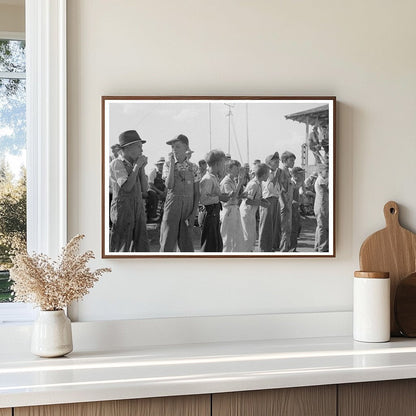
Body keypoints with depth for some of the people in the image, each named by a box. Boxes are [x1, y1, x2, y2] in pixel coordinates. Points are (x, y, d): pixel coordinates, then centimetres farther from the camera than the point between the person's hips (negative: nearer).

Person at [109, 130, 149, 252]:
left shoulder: (134, 165, 14)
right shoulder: (116, 164, -7)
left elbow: (144, 188, 10)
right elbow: (126, 187, -18)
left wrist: (142, 168, 2)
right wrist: (137, 166, -12)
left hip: (138, 211, 7)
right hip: (123, 211, -7)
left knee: (141, 248, 5)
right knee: (120, 249, -4)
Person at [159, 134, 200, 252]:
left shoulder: (193, 168, 6)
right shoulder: (168, 164, 4)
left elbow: (197, 193, 5)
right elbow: (169, 185, -12)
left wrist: (194, 213, -5)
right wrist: (172, 164, -11)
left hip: (188, 207, 1)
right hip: (172, 206, -1)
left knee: (186, 244, 4)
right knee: (168, 243, -3)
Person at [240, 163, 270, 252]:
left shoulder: (258, 183, 7)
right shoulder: (254, 184, -22)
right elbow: (247, 201, -26)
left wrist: (261, 199, 4)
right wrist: (260, 203, -18)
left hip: (251, 213, 10)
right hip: (246, 212, -10)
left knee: (253, 236, 17)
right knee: (248, 237, -6)